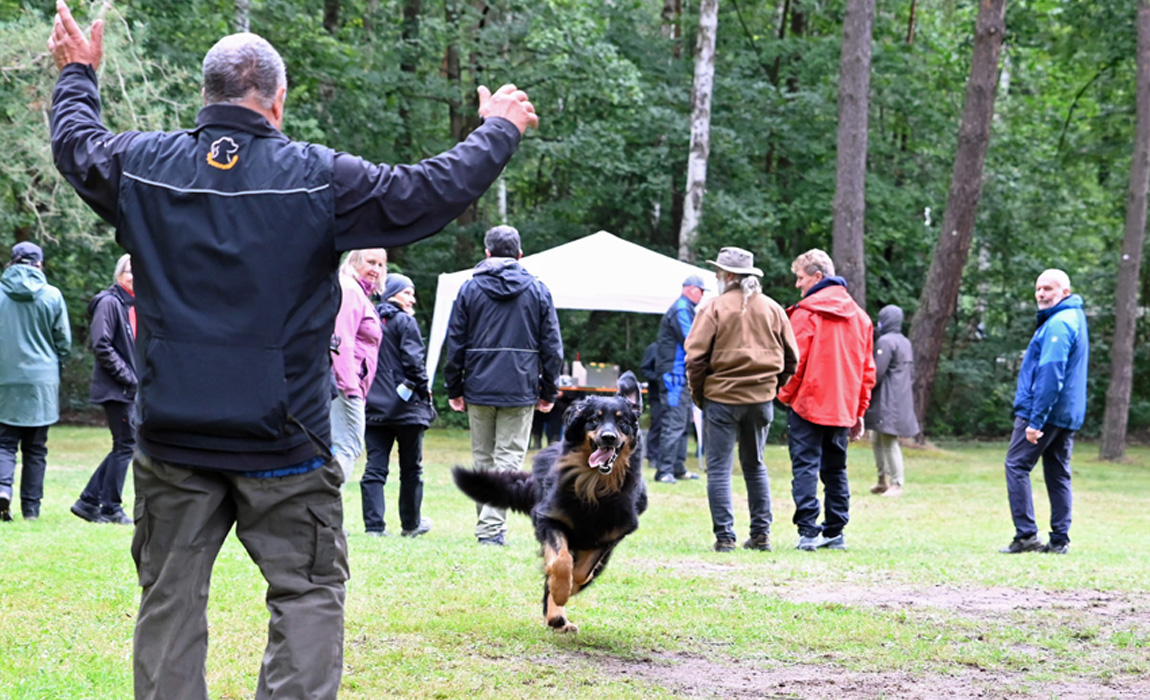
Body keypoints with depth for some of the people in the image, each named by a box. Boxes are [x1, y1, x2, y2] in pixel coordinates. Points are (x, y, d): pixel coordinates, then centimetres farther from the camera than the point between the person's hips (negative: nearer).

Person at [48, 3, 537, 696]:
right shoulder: (320, 177, -9)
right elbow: (434, 191, -3)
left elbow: (75, 142, 22)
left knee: (170, 596, 10)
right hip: (282, 442, -3)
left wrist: (78, 74, 42)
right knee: (309, 591, 5)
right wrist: (498, 131, 15)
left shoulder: (141, 164, 0)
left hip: (172, 437, 3)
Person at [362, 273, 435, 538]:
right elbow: (413, 362, -14)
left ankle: (374, 526, -8)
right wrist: (424, 392, -2)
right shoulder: (405, 322, -7)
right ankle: (411, 524, 20)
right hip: (405, 406, -4)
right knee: (411, 468, 10)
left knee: (375, 468, 0)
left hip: (374, 407, 5)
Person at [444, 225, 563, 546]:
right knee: (509, 458, -2)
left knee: (483, 459, 11)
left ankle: (488, 525, 15)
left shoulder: (469, 289, 4)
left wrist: (454, 389, 11)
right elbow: (552, 345, 4)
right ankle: (492, 527, -14)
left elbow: (455, 342, 4)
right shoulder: (538, 290, 4)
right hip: (520, 388, -1)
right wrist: (549, 391, 11)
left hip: (479, 387, 1)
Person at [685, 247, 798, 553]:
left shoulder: (714, 308, -8)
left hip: (721, 397, -4)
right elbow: (791, 357, 8)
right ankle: (761, 534, 15)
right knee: (755, 466, 16)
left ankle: (725, 536, -4)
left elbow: (695, 356, -11)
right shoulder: (772, 308, 6)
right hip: (761, 398, 5)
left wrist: (698, 393, 2)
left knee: (719, 468, 1)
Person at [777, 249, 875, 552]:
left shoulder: (806, 313, -8)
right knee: (835, 469, 13)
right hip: (842, 408, 6)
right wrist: (859, 410, 18)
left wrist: (786, 396, 2)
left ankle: (808, 531, -12)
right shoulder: (858, 316, 12)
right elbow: (867, 368, 14)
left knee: (805, 467, -5)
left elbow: (794, 361, -12)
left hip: (808, 403, -6)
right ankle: (835, 532, 13)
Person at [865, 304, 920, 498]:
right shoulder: (905, 342, 17)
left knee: (889, 441, -7)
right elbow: (911, 374, 20)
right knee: (876, 439, 16)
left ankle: (897, 484, -6)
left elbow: (877, 373, -18)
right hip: (902, 400, 10)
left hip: (887, 401, -10)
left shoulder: (885, 342, -13)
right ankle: (883, 480, 19)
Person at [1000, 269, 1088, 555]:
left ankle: (1026, 534, -10)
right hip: (1067, 414, 10)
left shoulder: (1057, 324, -17)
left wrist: (1036, 420, -25)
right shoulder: (1075, 318, 16)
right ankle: (1060, 539, 9)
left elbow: (1050, 374, -24)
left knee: (1017, 465, -5)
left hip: (1044, 411, -10)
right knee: (1058, 474, 10)